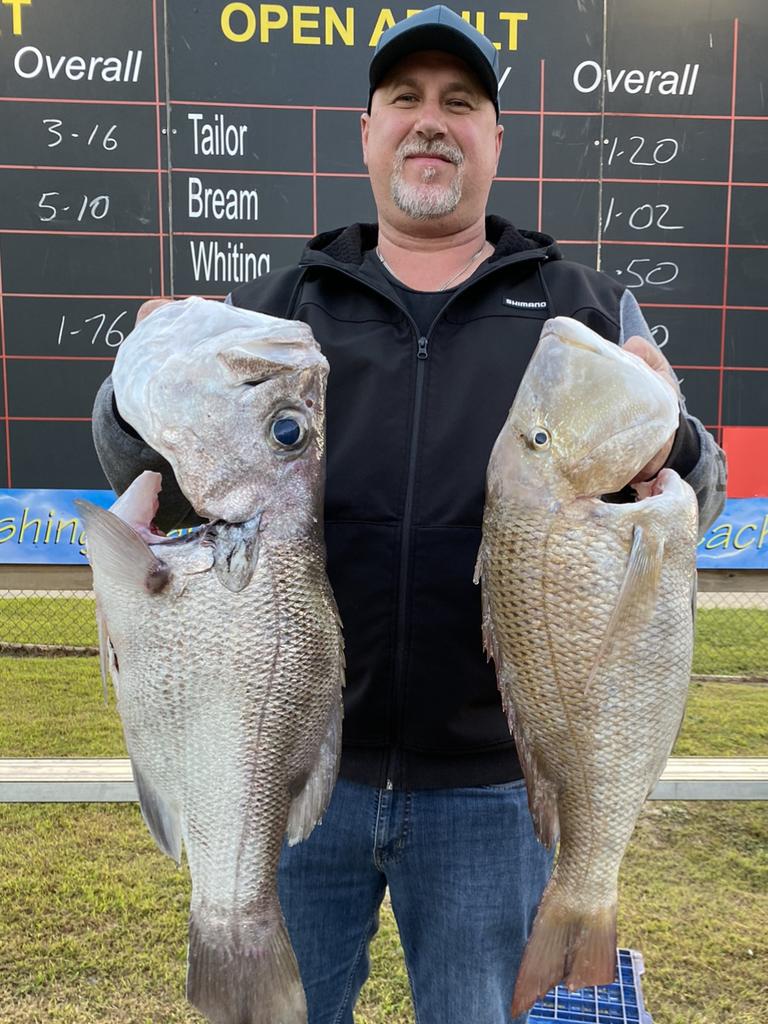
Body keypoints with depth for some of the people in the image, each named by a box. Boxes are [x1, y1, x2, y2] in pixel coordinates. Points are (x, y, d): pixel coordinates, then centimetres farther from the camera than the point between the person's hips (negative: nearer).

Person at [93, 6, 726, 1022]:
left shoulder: (588, 311, 4)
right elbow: (143, 477, 4)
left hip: (492, 783, 0)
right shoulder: (273, 306, 5)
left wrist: (668, 443, -19)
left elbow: (698, 497, 4)